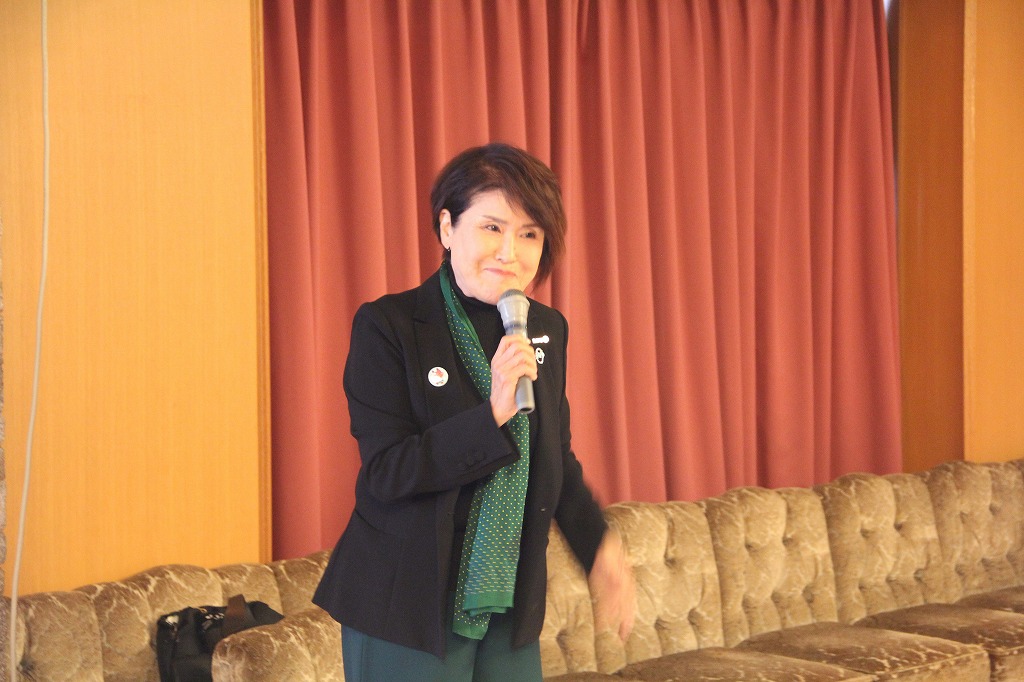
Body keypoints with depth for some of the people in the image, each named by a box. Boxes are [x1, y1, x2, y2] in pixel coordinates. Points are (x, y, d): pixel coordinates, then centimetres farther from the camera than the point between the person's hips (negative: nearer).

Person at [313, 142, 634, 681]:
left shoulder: (547, 329, 6)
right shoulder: (387, 326, -12)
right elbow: (385, 474, -18)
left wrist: (598, 546, 15)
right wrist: (491, 414, -27)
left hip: (511, 606, 5)